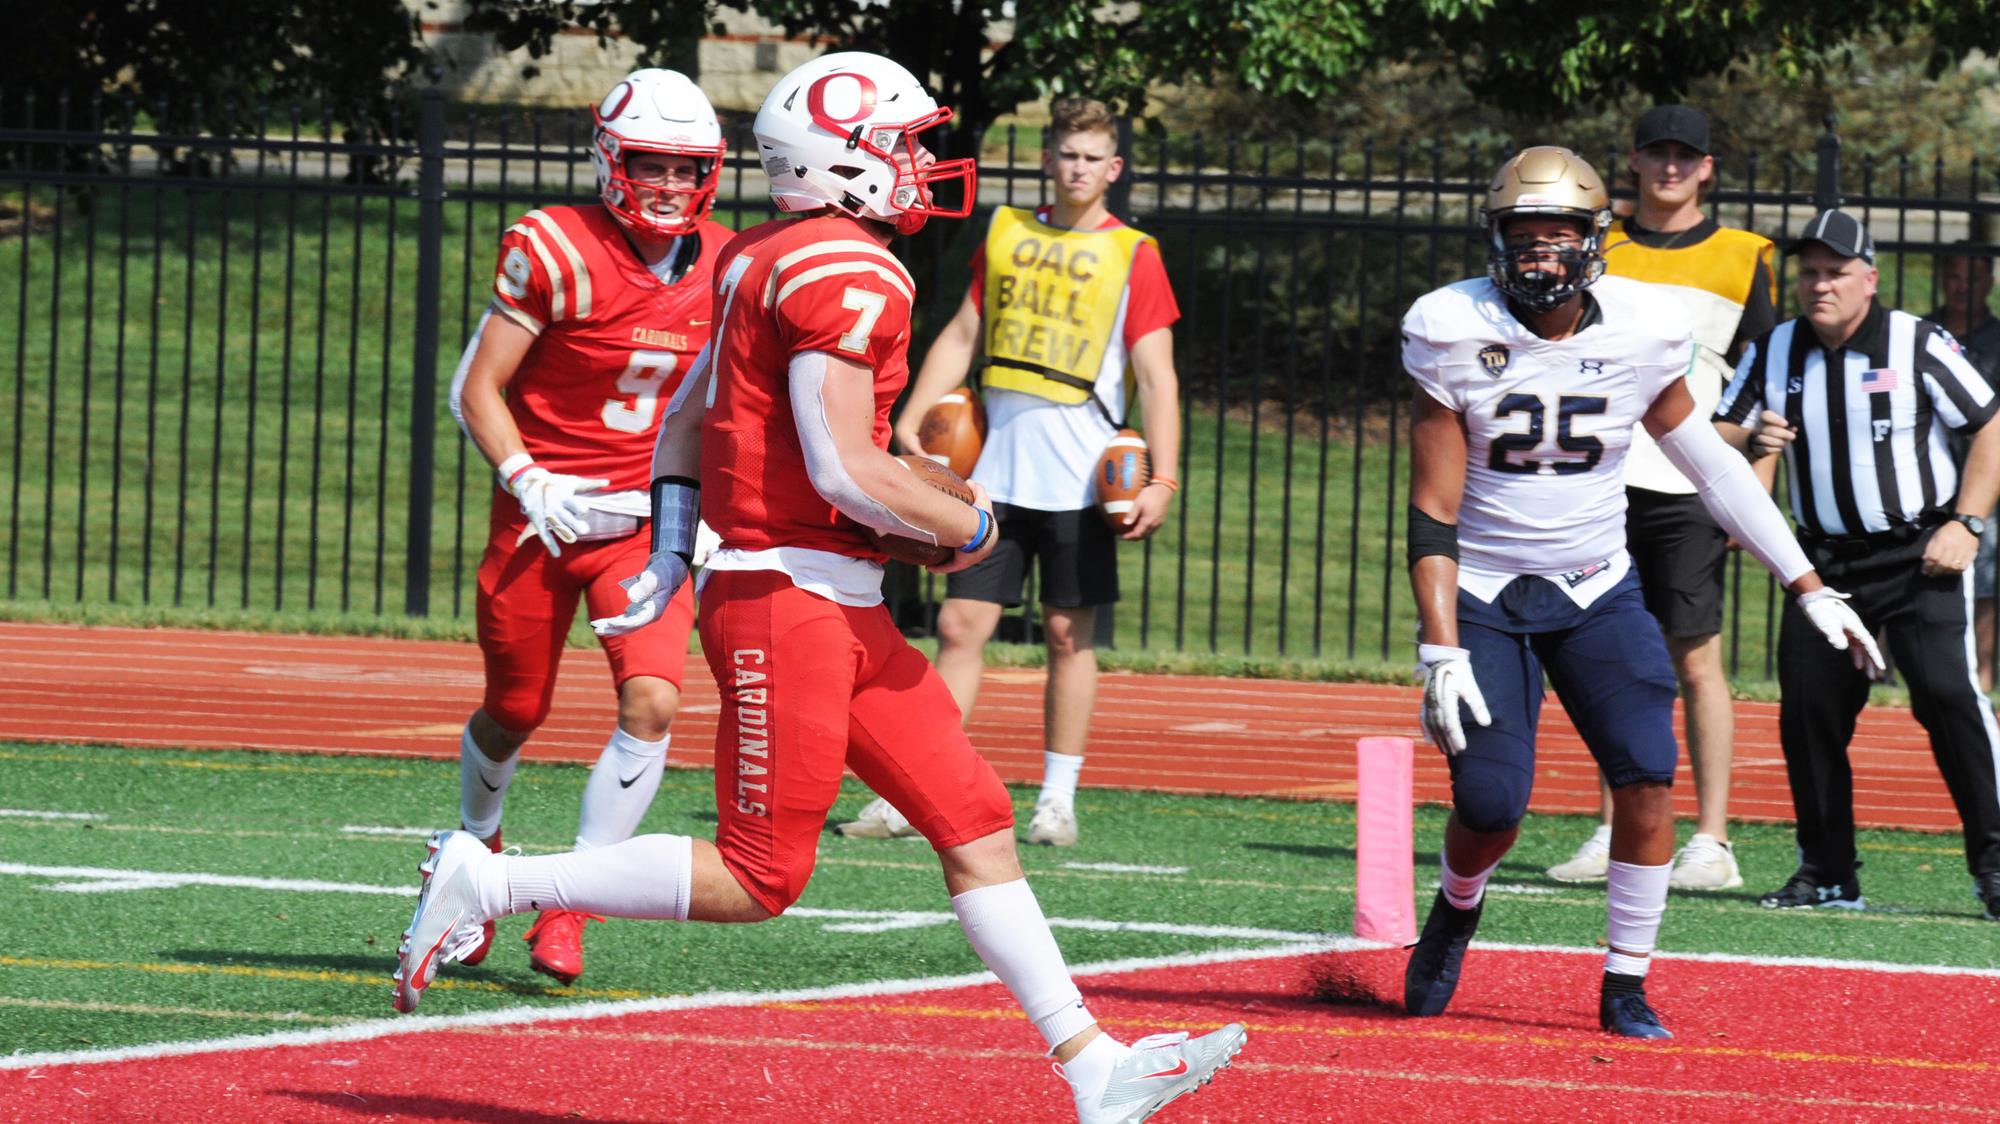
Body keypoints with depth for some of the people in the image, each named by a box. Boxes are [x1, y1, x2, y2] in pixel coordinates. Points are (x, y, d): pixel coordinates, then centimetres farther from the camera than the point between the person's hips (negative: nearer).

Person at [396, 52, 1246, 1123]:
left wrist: (670, 549, 19)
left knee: (975, 823, 8)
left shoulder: (767, 260, 14)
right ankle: (487, 882, 3)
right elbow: (843, 474, -22)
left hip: (839, 610, 10)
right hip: (792, 602, -10)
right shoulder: (846, 278, -16)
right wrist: (967, 526, -7)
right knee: (758, 880, -4)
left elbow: (686, 414, 20)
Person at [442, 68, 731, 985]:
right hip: (544, 513, -2)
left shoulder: (722, 271, 0)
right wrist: (528, 482, -18)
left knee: (652, 703, -18)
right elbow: (476, 388, -8)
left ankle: (566, 910, -8)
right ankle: (478, 849, 44)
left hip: (646, 522, 2)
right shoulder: (558, 254, -14)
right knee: (514, 714, 11)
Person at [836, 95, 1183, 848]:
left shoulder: (1133, 256, 0)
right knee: (960, 625, 0)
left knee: (1068, 634, 2)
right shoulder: (1007, 232, 12)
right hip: (996, 466, 3)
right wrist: (911, 420, 5)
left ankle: (1058, 798, 10)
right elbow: (961, 336, 16)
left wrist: (1161, 481, -12)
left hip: (1079, 475, -3)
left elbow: (1156, 379, -3)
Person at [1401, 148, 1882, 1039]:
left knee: (1648, 776, -15)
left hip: (1596, 594, 2)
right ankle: (1455, 911, 23)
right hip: (1483, 594, -2)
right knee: (1491, 804, -13)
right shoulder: (1458, 336, -13)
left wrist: (1810, 589, 6)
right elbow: (1432, 512, -11)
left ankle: (1626, 986, 0)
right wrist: (1442, 654, -18)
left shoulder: (1635, 336, -6)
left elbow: (1712, 468, 6)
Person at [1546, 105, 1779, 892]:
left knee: (1696, 660, -6)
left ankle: (1711, 843, -5)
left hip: (1691, 491, -3)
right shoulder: (1595, 250, 11)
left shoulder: (1741, 259, 5)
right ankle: (1613, 836, 12)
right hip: (1603, 485, 3)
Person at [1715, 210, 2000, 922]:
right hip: (1827, 562, 5)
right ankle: (1826, 874, 12)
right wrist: (1751, 440, -14)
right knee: (1807, 707, -1)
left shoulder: (1916, 344, -7)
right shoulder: (1773, 353, 5)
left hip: (1921, 555, -4)